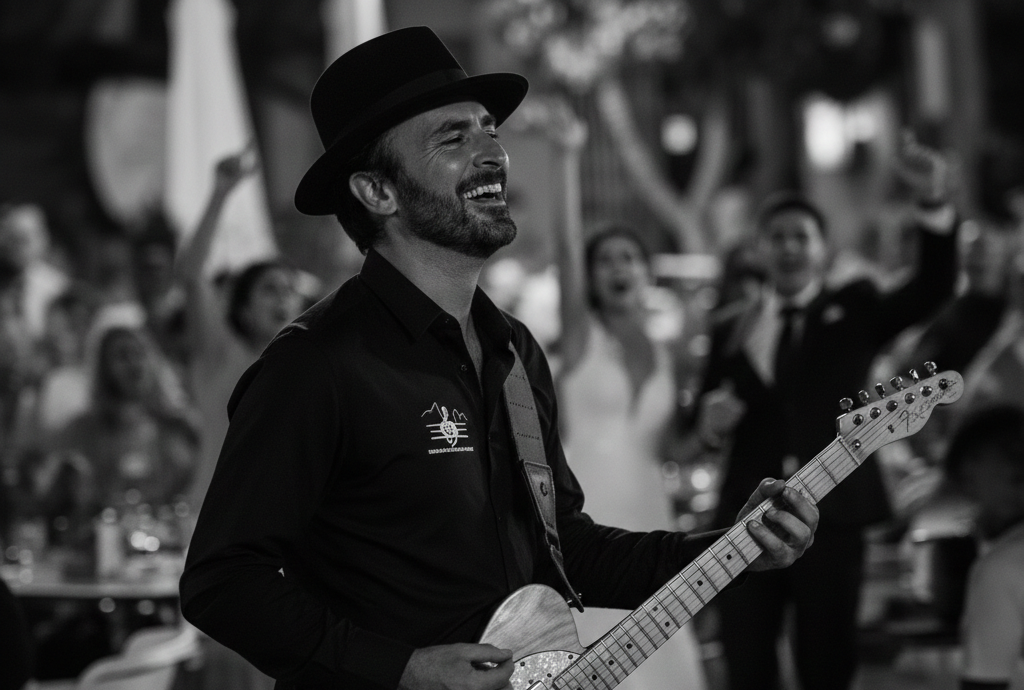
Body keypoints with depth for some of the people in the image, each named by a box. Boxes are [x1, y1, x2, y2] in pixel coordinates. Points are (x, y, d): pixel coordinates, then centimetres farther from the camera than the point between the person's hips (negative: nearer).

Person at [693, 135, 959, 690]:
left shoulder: (854, 309, 7)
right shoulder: (732, 331, 12)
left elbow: (931, 290, -9)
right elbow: (706, 429, 13)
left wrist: (935, 206, -26)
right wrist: (710, 421, -12)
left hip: (831, 513, -2)